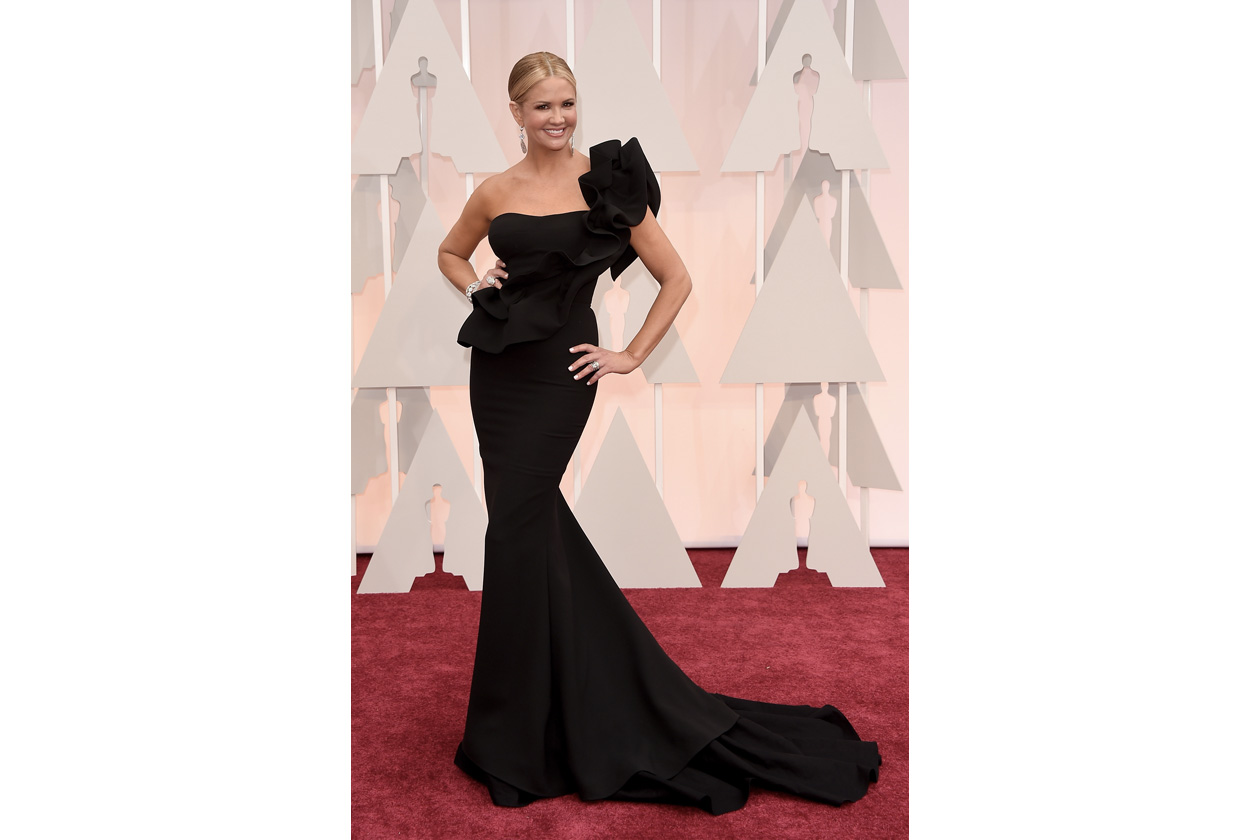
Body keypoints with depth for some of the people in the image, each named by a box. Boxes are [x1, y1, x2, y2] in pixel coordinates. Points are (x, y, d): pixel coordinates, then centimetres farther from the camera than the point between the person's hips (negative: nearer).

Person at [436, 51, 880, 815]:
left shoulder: (608, 183, -5)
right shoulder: (495, 192, 6)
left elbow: (677, 279, -1)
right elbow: (450, 252, 25)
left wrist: (632, 356, -4)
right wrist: (475, 283, 4)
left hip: (558, 374, -5)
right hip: (496, 370, 5)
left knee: (516, 531, -5)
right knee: (537, 524, 10)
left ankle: (513, 740, 12)